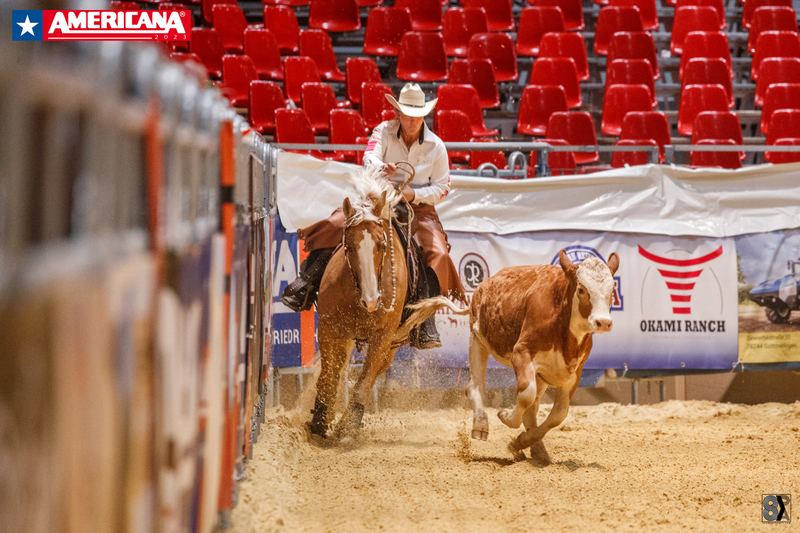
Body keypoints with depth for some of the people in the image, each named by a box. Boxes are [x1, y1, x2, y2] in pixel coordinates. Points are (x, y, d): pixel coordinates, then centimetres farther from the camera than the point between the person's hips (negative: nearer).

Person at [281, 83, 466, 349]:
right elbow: (370, 156, -21)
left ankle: (424, 324, -21)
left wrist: (414, 194, -17)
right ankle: (308, 282, -12)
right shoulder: (384, 131, -1)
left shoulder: (435, 146, 0)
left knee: (436, 254, -24)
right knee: (336, 226, -23)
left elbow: (441, 188, 2)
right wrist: (382, 167, -46)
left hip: (418, 206, 0)